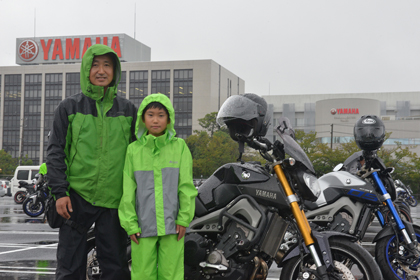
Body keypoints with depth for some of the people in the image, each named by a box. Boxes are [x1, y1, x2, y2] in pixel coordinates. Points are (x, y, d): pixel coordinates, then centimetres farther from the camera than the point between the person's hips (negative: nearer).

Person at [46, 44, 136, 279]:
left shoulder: (128, 110, 10)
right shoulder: (69, 107, 6)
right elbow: (55, 152, 4)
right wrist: (60, 192, -6)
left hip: (115, 200, 1)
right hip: (76, 198, -1)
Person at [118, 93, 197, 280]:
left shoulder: (179, 147, 1)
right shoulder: (134, 150, 3)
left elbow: (186, 186, 0)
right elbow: (128, 191, 3)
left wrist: (184, 219, -5)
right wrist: (130, 224, -2)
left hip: (172, 225, -1)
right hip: (143, 226, 1)